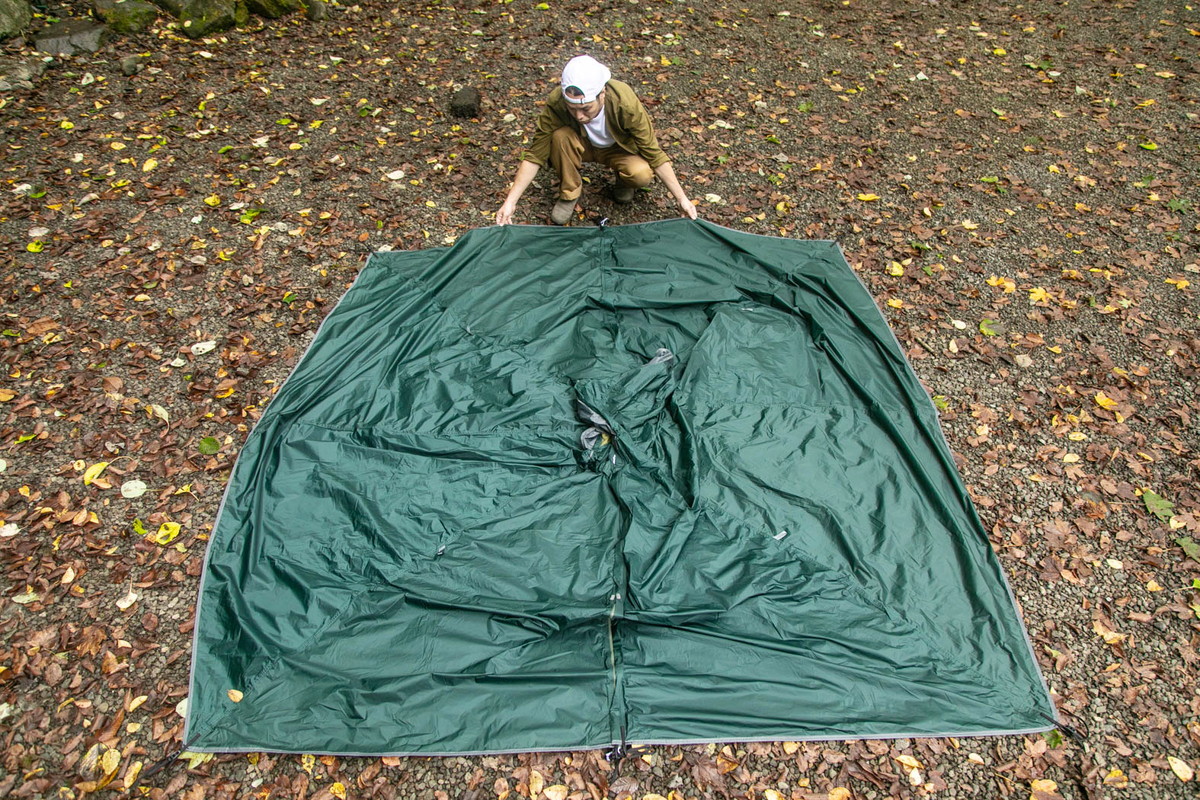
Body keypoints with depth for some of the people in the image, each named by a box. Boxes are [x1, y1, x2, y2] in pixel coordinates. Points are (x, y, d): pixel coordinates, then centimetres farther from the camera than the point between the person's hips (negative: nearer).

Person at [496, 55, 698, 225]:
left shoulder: (626, 103, -35)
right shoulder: (556, 103, -32)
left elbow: (655, 155, -24)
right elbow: (535, 155, -23)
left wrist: (682, 199, -23)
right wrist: (511, 201, -29)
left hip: (619, 149, -1)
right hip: (583, 146, 1)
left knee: (642, 174, -33)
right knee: (560, 136, -33)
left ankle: (623, 178, 4)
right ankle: (569, 191, -7)